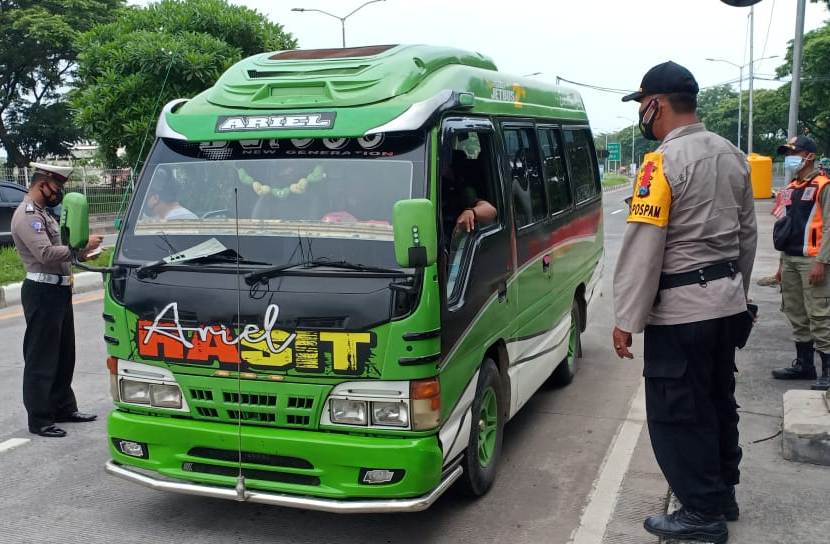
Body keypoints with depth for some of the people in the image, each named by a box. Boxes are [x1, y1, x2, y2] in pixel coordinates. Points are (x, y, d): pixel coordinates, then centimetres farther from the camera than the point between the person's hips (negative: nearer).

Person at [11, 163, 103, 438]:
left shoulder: (42, 213, 18)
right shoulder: (27, 215, -14)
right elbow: (46, 254, -25)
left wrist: (79, 253, 8)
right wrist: (81, 248, -19)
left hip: (58, 289, 10)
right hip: (43, 291, -10)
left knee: (64, 354, 16)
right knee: (41, 358, -4)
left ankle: (63, 408, 27)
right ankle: (39, 420, 2)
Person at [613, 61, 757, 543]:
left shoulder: (663, 163, -17)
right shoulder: (733, 156, 8)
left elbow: (643, 249, -20)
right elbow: (748, 233, 15)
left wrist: (627, 320, -15)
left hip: (681, 310, -9)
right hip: (727, 301, 9)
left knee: (677, 414, 2)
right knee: (719, 401, 20)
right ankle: (723, 493, 33)